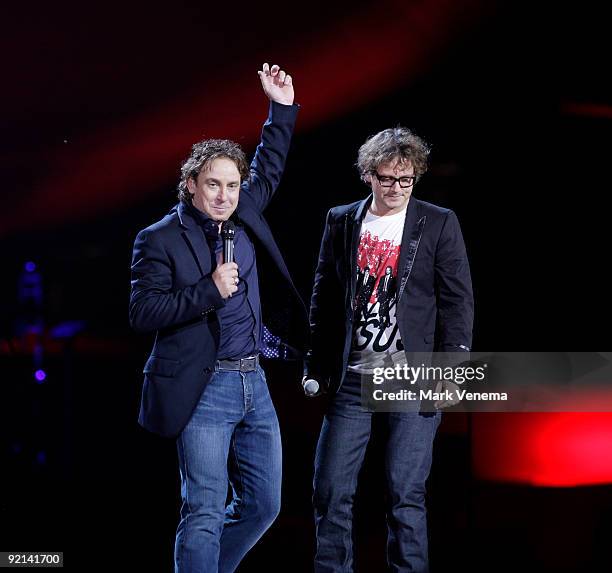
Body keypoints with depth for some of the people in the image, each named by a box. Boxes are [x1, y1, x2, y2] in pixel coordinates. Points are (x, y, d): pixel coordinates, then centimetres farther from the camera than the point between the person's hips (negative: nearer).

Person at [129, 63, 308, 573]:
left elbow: (268, 169, 27)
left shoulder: (244, 215, 10)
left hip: (253, 382, 7)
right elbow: (143, 313, -13)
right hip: (204, 391, -7)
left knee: (263, 506, 12)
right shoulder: (160, 240, -7)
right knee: (206, 513, -6)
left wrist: (282, 109, 22)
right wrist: (209, 291, -19)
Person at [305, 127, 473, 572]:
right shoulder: (341, 222, 8)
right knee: (331, 492, 2)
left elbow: (458, 301, -1)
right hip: (353, 379, 3)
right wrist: (316, 366, 10)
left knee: (406, 497, 0)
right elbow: (324, 298, 13)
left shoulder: (439, 224, 0)